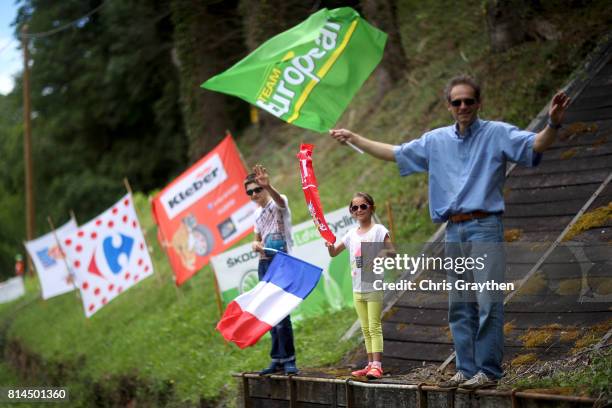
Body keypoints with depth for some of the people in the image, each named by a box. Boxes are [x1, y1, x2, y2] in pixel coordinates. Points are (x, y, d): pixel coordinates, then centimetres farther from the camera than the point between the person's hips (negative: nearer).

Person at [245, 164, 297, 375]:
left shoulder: (277, 204, -6)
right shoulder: (258, 213, 17)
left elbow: (280, 200, -33)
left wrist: (268, 186, -55)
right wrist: (255, 245, 1)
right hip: (264, 264, 8)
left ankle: (288, 360, -10)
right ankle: (278, 360, 12)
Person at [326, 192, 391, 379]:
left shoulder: (378, 230, -6)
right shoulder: (351, 234, 11)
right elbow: (333, 252, 15)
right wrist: (329, 244, -7)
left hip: (374, 286, -6)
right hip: (358, 287, 6)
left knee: (374, 327, -10)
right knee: (365, 329, 9)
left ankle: (377, 365, -13)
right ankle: (370, 364, 13)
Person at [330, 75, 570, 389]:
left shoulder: (497, 133, -1)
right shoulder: (436, 140, 14)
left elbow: (535, 145, -15)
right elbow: (395, 154, 23)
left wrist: (553, 124, -36)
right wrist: (353, 138, 23)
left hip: (484, 227, -6)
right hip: (453, 230, 6)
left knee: (487, 302, -10)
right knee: (460, 307, 9)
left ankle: (488, 372, -6)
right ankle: (466, 370, 15)